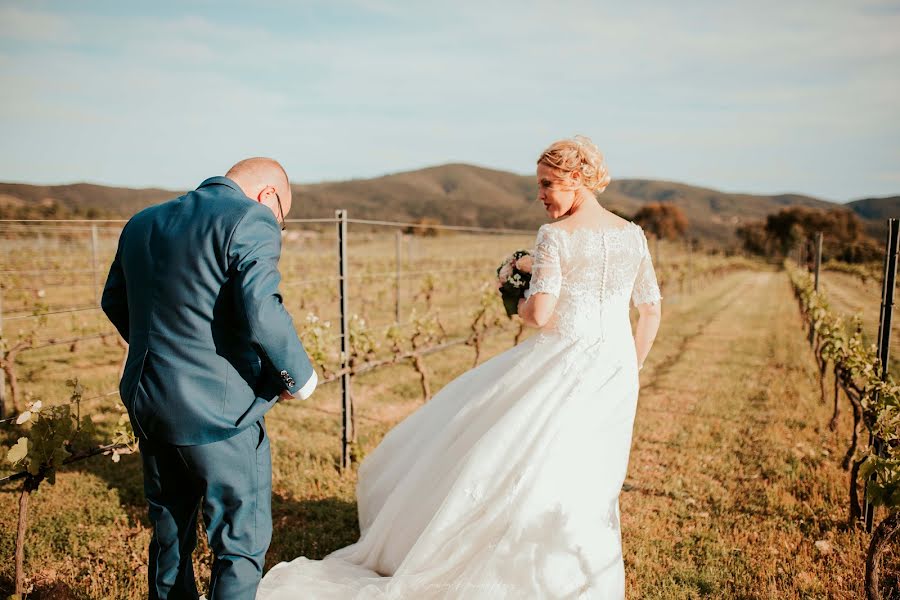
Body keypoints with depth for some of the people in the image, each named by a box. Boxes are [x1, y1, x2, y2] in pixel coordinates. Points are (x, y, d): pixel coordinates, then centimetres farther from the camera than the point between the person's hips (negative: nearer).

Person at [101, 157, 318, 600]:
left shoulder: (141, 223, 11)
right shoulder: (251, 221, -14)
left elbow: (114, 301, 19)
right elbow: (260, 311, -25)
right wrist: (300, 376, -11)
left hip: (147, 404, 8)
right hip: (218, 413, -7)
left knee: (169, 536, 25)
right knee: (242, 544, 10)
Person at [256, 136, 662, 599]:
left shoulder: (556, 235, -13)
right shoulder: (632, 234, 6)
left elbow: (539, 314, -21)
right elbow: (652, 309, 10)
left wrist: (519, 303, 2)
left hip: (562, 363, -6)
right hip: (616, 369, 6)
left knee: (507, 453, 8)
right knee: (586, 477, 17)